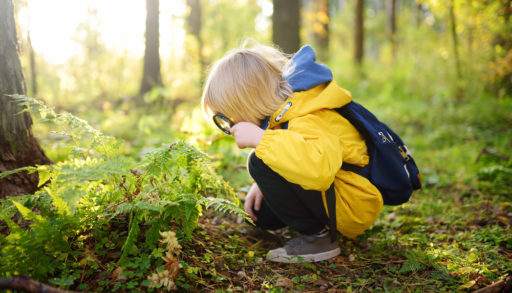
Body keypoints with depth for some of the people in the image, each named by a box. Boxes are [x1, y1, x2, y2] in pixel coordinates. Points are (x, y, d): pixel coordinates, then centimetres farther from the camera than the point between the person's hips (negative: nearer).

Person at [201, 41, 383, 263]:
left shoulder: (309, 122, -29)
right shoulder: (286, 107, 3)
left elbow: (319, 167, -50)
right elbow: (290, 152, 21)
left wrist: (260, 138, -41)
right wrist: (264, 185, 6)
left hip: (352, 209, -10)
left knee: (260, 163, -24)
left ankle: (314, 236, -13)